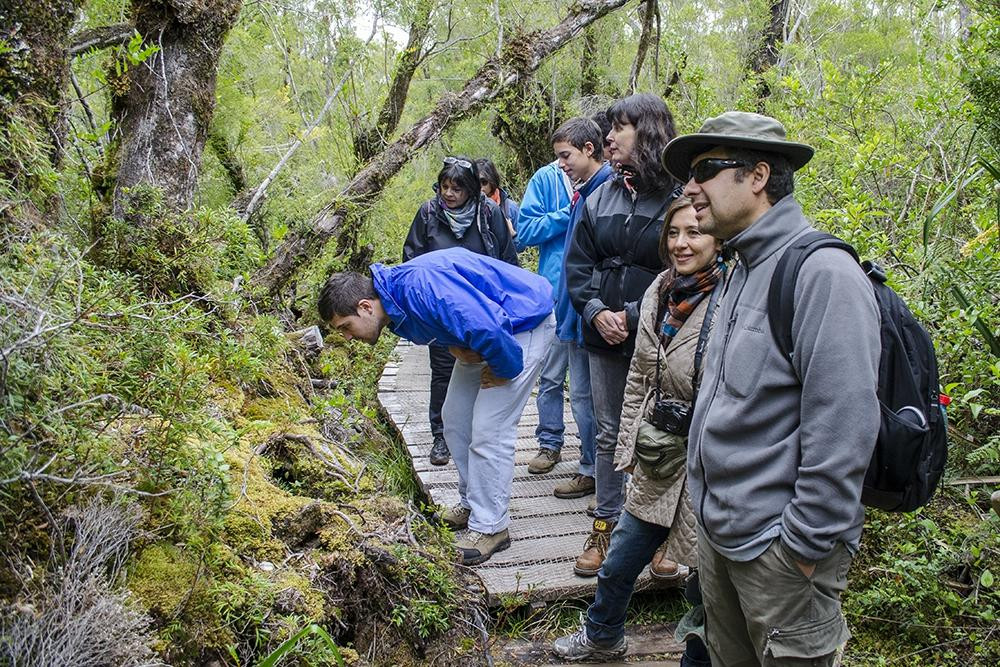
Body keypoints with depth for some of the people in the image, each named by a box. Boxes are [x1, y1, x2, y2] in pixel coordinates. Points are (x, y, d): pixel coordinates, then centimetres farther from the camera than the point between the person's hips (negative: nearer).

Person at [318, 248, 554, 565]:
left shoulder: (420, 286, -34)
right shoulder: (396, 303, -2)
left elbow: (488, 329, -38)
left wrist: (505, 370, -21)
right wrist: (455, 347, -4)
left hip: (526, 321, -10)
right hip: (491, 323, 10)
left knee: (489, 432, -11)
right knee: (456, 420, 13)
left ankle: (490, 526, 3)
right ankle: (472, 505, 28)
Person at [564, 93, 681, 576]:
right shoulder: (601, 198, 8)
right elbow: (577, 263, 10)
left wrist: (632, 316, -15)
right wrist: (596, 311, -6)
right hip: (604, 337, 5)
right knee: (608, 433, 13)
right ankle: (605, 527, 25)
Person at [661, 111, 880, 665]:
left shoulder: (824, 273, -20)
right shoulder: (743, 270, 10)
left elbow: (842, 428, -24)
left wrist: (805, 546, -19)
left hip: (779, 547, -8)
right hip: (717, 534, 9)